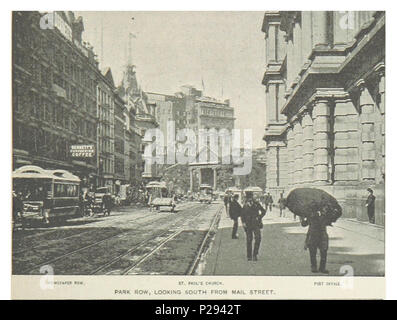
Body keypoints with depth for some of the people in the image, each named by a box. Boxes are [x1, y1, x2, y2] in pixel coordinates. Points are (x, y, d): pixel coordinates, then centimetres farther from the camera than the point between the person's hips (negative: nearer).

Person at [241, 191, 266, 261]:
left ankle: (255, 254, -3)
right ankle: (249, 256, 14)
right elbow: (242, 214, 13)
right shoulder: (245, 205, 4)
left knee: (258, 238, -15)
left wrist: (259, 217, -4)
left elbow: (263, 211, 8)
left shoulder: (256, 203, 0)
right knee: (249, 240, 4)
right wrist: (243, 222, 1)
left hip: (256, 224, -1)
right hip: (248, 224, 1)